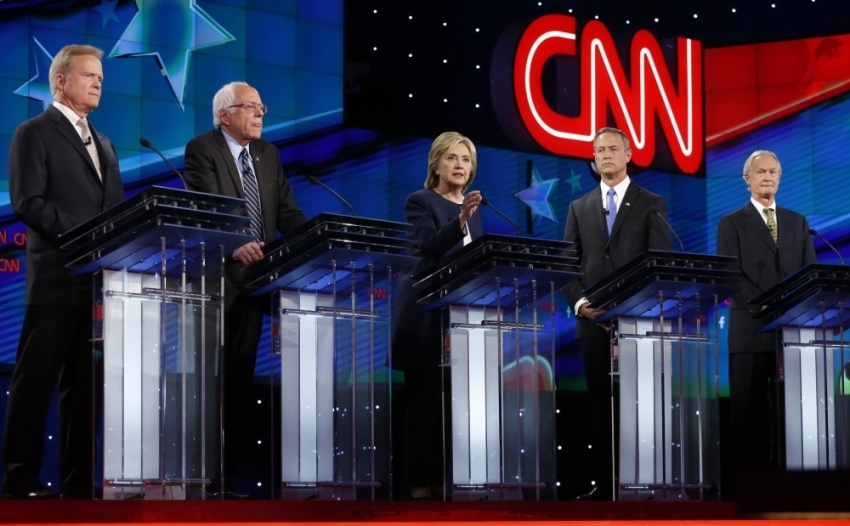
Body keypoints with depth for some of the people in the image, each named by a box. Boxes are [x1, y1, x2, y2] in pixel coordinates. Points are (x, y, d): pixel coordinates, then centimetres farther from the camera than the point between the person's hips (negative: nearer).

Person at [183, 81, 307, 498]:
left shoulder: (267, 154, 15)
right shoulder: (202, 150, -6)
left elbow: (288, 212, 11)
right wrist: (233, 247, -36)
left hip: (254, 283, 7)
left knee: (240, 380, 7)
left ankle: (227, 477, 11)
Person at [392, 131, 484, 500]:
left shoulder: (472, 207, 15)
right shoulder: (421, 202, -6)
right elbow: (429, 246, -24)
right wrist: (461, 221, -37)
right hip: (428, 317, -6)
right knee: (425, 398, -4)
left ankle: (446, 477, 9)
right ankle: (420, 481, -1)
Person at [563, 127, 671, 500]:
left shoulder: (651, 204, 6)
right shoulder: (579, 207, 15)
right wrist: (579, 302, -7)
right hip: (593, 321, 3)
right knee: (600, 403, 3)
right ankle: (605, 482, 6)